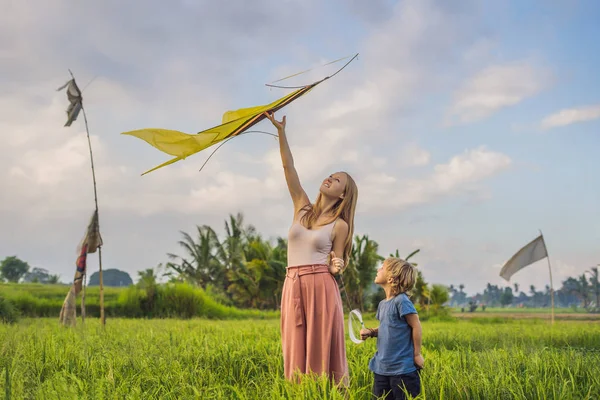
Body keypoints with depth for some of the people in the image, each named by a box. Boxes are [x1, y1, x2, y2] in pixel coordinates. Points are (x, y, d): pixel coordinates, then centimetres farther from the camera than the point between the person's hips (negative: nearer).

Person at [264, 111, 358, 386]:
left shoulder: (339, 226, 2)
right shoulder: (302, 208, 11)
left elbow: (336, 264, 5)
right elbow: (288, 168, 6)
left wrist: (337, 266, -19)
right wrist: (281, 132, -1)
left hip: (321, 287, -4)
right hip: (293, 287, 4)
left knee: (322, 348, -4)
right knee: (297, 350, 3)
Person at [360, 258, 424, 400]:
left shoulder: (401, 301, -17)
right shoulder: (382, 304, 8)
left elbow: (416, 326, -14)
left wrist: (417, 354, -10)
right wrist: (370, 332, 1)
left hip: (403, 368, -8)